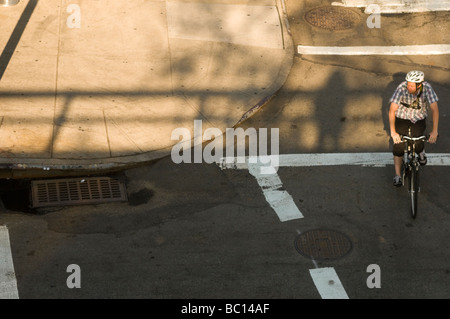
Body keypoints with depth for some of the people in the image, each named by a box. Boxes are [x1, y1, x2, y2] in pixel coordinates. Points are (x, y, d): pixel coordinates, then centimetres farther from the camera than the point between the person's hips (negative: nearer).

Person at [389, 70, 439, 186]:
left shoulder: (427, 88, -26)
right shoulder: (401, 88, -29)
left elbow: (435, 109, -25)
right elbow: (392, 110, -29)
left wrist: (434, 131, -32)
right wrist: (393, 132, -35)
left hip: (419, 120, 0)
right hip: (402, 119, 0)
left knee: (417, 146, -11)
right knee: (398, 147, -3)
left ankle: (421, 151, 27)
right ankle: (397, 176, 14)